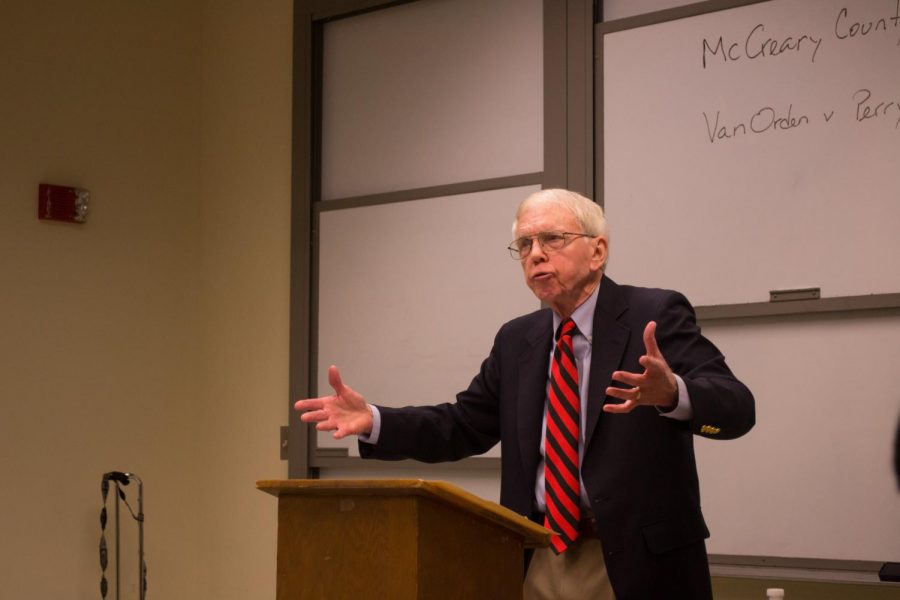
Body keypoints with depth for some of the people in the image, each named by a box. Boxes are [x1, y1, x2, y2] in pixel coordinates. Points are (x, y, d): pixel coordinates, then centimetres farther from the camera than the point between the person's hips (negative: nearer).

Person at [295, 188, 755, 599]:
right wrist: (372, 421, -3)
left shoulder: (655, 315, -6)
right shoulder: (517, 341, 12)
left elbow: (736, 406, -17)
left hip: (637, 563, -5)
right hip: (539, 563, 5)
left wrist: (672, 393, -40)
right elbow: (463, 427, 14)